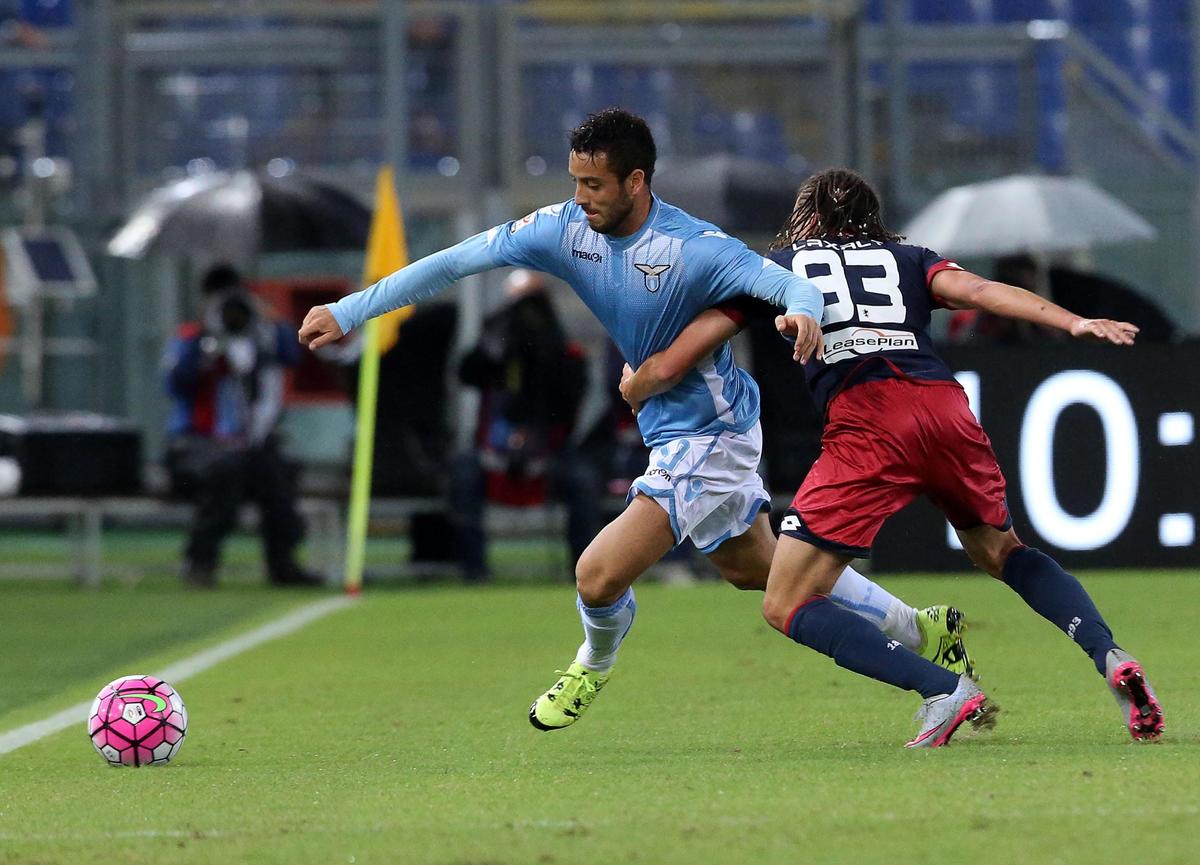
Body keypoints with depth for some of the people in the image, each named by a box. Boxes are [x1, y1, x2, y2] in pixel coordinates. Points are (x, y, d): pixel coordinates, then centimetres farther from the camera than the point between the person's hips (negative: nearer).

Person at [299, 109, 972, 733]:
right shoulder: (565, 229, -7)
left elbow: (795, 284, -31)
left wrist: (802, 312, -56)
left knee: (600, 575, -12)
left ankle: (596, 664, 24)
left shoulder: (695, 248, -25)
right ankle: (920, 632, 35)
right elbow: (456, 263, -5)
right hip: (670, 430, 8)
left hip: (707, 437, -8)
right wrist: (348, 312, -7)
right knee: (758, 570, 22)